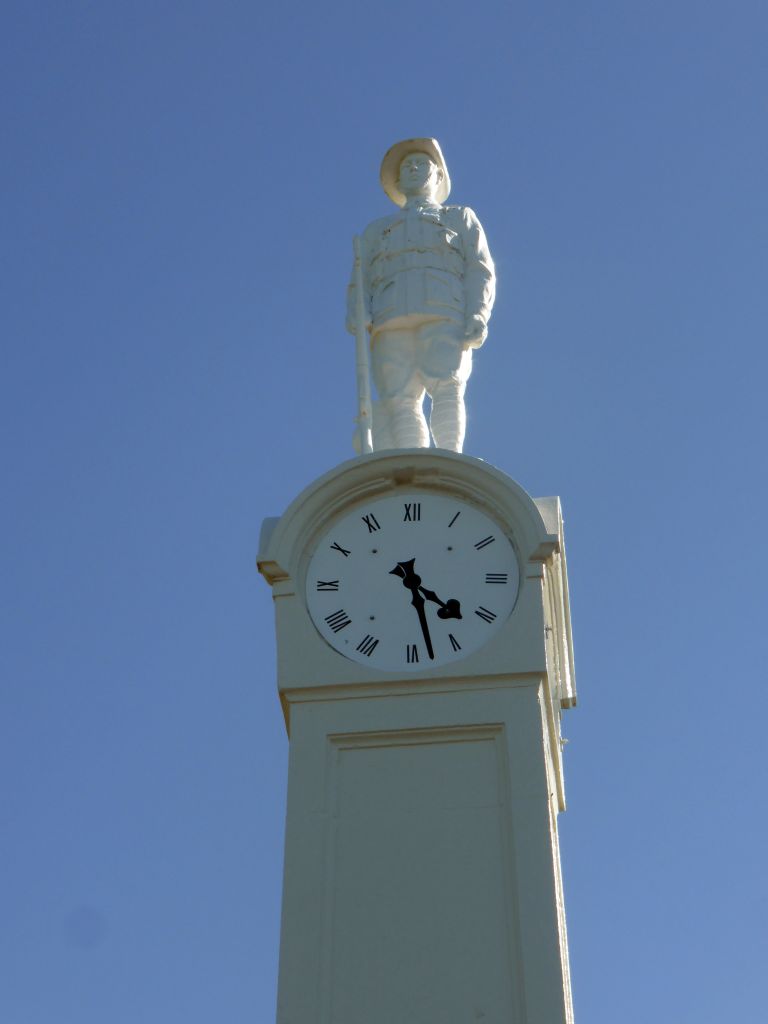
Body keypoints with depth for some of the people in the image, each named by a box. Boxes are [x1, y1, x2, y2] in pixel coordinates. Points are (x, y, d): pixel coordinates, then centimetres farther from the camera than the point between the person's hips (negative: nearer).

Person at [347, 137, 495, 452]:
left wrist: (478, 316, -7)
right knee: (401, 401, -19)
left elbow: (480, 272, 13)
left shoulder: (460, 218, 30)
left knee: (446, 388, -25)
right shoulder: (376, 231, 36)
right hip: (392, 324, 2)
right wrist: (357, 315, -3)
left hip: (444, 318, -2)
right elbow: (359, 284, 22)